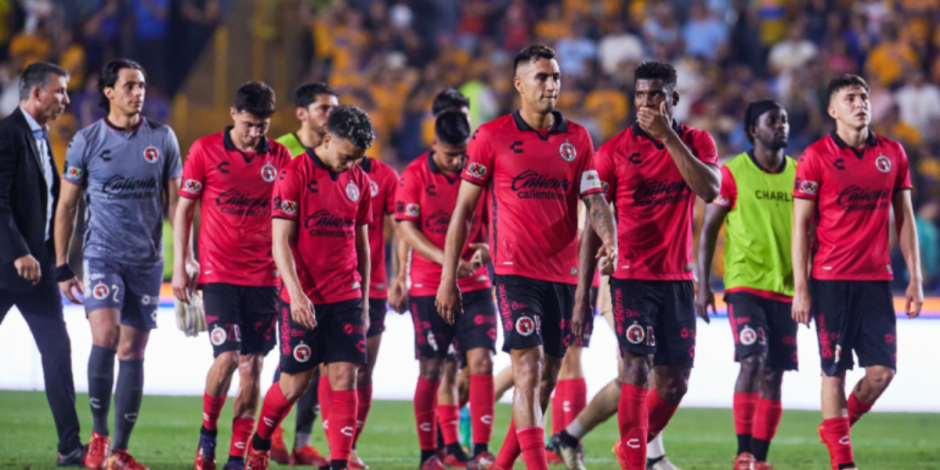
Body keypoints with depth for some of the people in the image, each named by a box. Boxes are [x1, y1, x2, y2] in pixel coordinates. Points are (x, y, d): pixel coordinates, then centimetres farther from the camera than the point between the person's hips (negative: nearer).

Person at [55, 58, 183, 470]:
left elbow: (176, 201, 10)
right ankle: (98, 435, -8)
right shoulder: (87, 140, 0)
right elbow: (67, 205, 5)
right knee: (104, 335, -21)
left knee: (132, 351, 3)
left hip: (147, 261, 2)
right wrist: (62, 267, 2)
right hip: (102, 254, -2)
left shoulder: (162, 139, 5)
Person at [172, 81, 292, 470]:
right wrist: (180, 267, 0)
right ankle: (207, 432, 10)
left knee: (252, 365, 0)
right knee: (227, 357, -14)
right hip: (218, 273, -3)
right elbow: (184, 209, 4)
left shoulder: (279, 157, 5)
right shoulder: (205, 150, -1)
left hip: (263, 275, 3)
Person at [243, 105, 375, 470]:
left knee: (345, 377, -6)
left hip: (346, 297, 4)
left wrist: (364, 301, 15)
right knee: (295, 382, 2)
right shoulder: (294, 175, -8)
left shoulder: (358, 180, 9)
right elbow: (281, 241, -11)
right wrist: (296, 293, -20)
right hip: (303, 299, -4)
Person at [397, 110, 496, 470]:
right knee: (431, 370, 1)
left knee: (481, 361, -9)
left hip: (474, 285, 2)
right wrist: (445, 259, -22)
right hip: (428, 287, -2)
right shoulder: (415, 175, -6)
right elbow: (407, 229, -9)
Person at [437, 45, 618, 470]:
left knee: (546, 379, 9)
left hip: (563, 272, 5)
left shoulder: (577, 139, 9)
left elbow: (594, 200, 5)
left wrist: (609, 240, -17)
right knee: (529, 371, -15)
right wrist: (448, 278, -1)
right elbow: (463, 209, 1)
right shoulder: (491, 137, -2)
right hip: (515, 272, -5)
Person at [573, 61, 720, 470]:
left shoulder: (696, 142, 5)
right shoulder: (615, 150, -1)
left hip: (678, 278, 3)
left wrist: (668, 137, -18)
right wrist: (583, 290, -4)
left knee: (674, 383, 7)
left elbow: (709, 190, -15)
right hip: (631, 277, -3)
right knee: (637, 368, -14)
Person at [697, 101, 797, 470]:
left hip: (786, 288, 4)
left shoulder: (799, 173, 9)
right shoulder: (732, 173, -2)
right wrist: (703, 285, -5)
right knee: (752, 360, -19)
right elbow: (708, 229, 1)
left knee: (773, 374, 3)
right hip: (744, 283, -4)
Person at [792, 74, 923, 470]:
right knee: (835, 370, -1)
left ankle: (836, 428, 22)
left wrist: (915, 279, 8)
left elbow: (904, 218, 14)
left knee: (882, 370, -3)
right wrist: (800, 288, -7)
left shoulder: (892, 154, 9)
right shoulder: (816, 156, -3)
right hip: (831, 279, -4)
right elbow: (801, 225, -2)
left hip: (876, 278, 4)